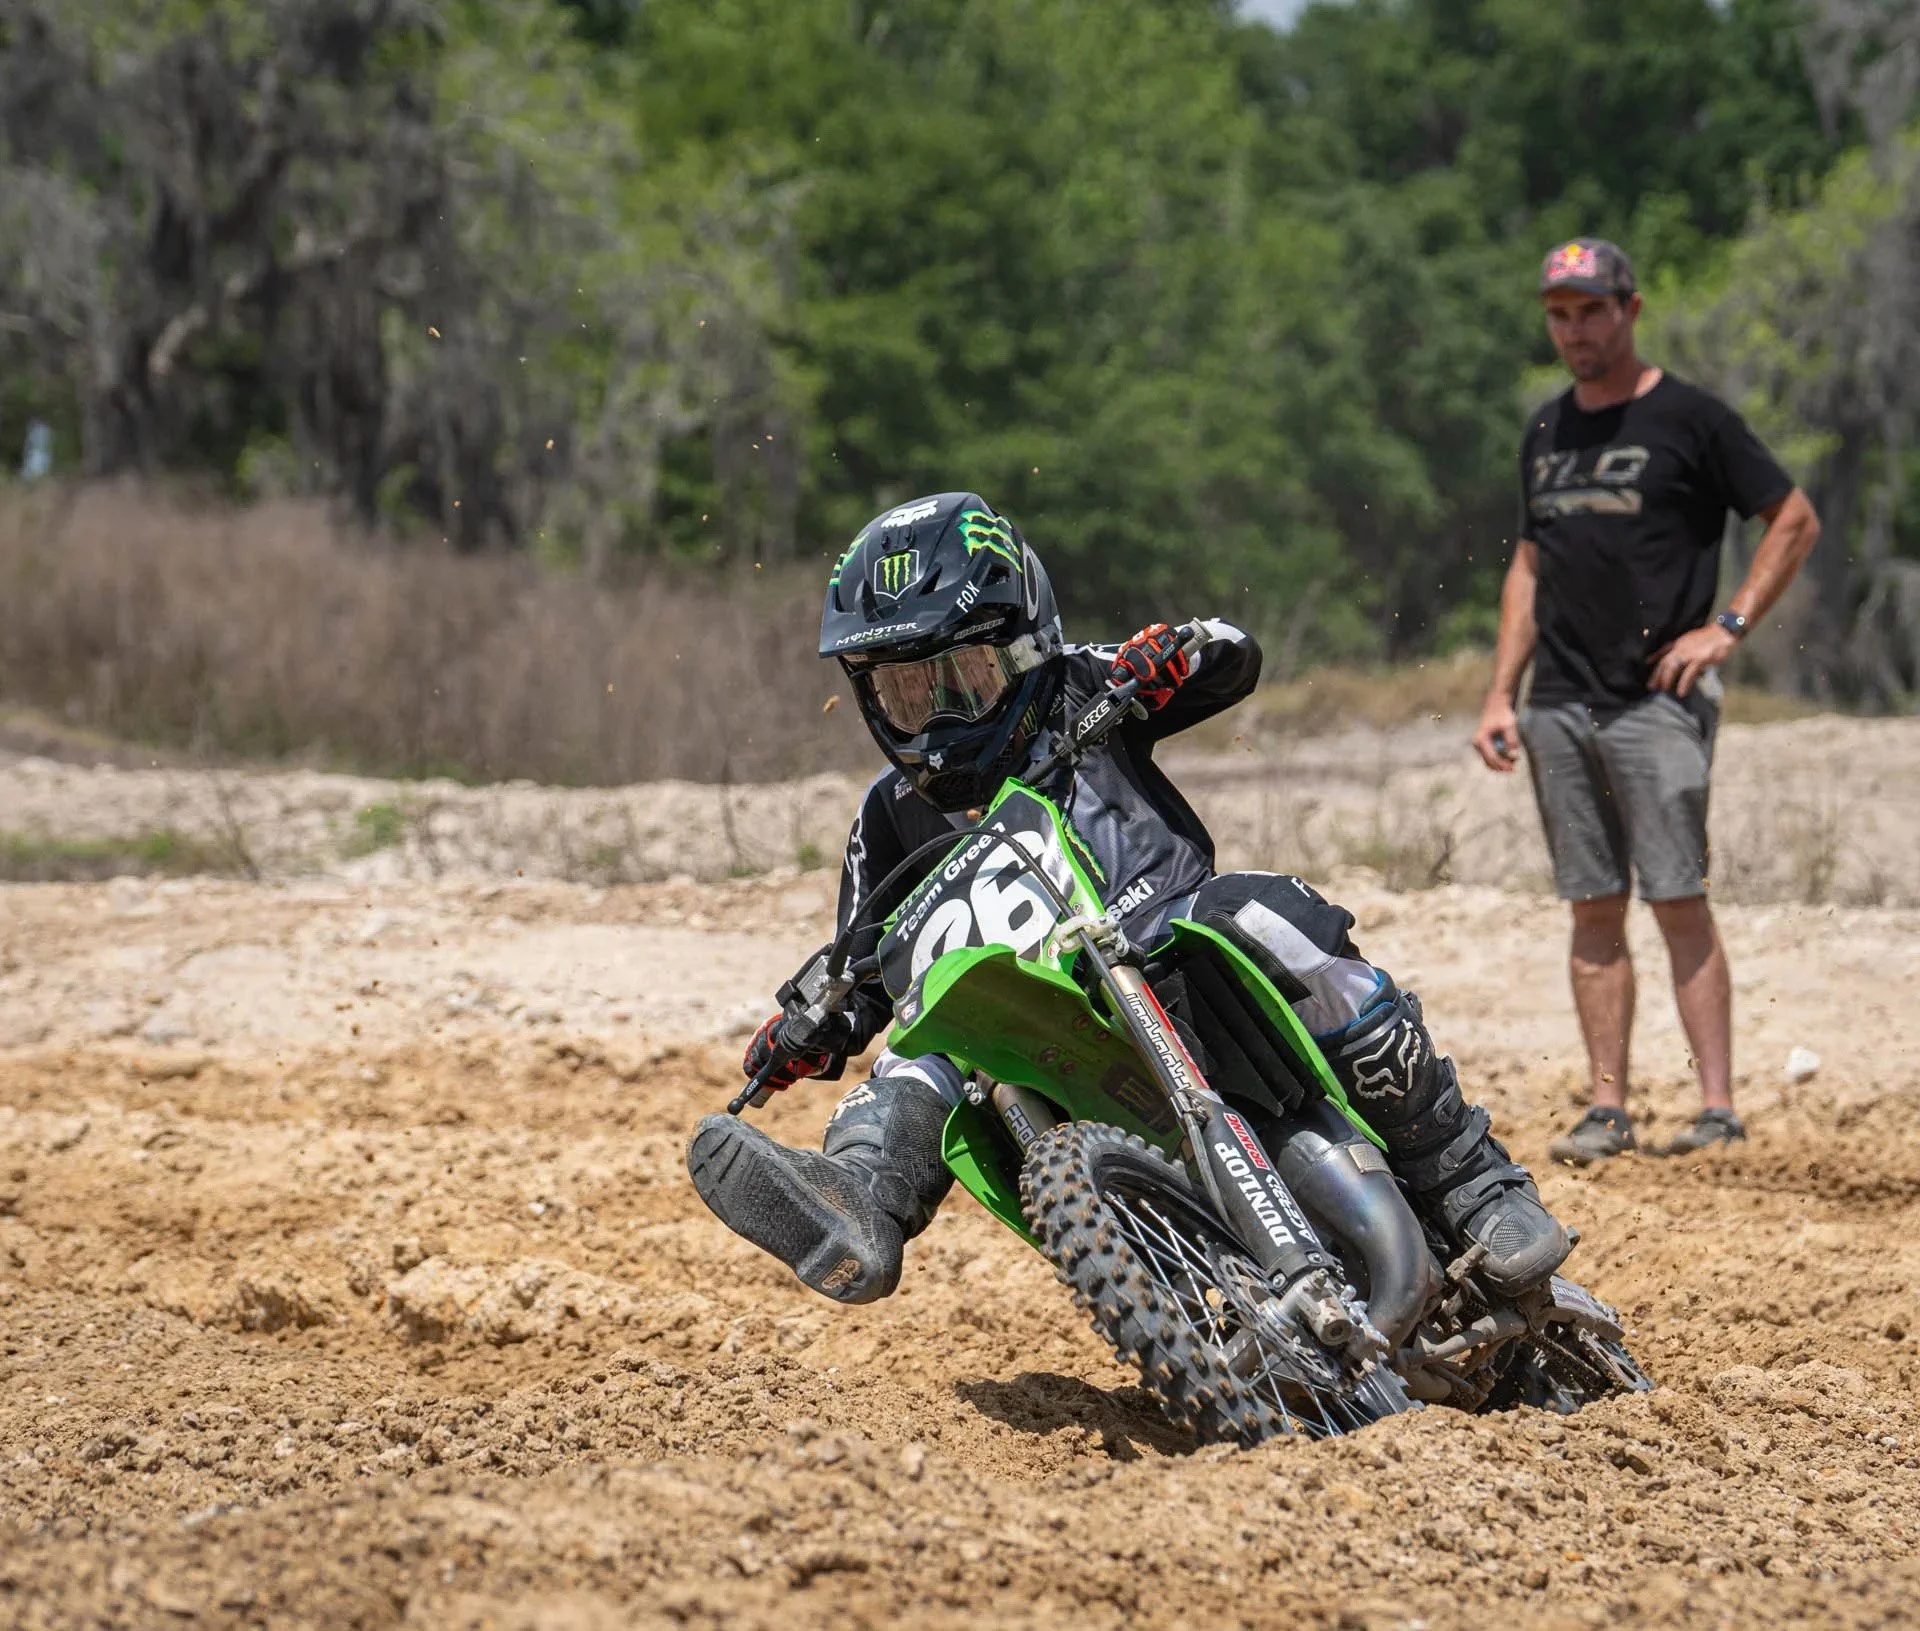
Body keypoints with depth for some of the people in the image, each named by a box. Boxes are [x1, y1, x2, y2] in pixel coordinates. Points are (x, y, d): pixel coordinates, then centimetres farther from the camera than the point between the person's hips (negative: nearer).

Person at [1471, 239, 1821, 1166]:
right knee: (1594, 909, 5)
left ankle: (1718, 1108, -8)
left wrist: (1729, 626, -9)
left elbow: (1796, 520, 0)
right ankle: (1607, 1110, 7)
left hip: (1657, 701, -6)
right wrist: (1501, 693, 13)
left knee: (1678, 902, -9)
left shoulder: (1690, 419, -3)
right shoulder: (1546, 435, 16)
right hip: (1559, 706, 6)